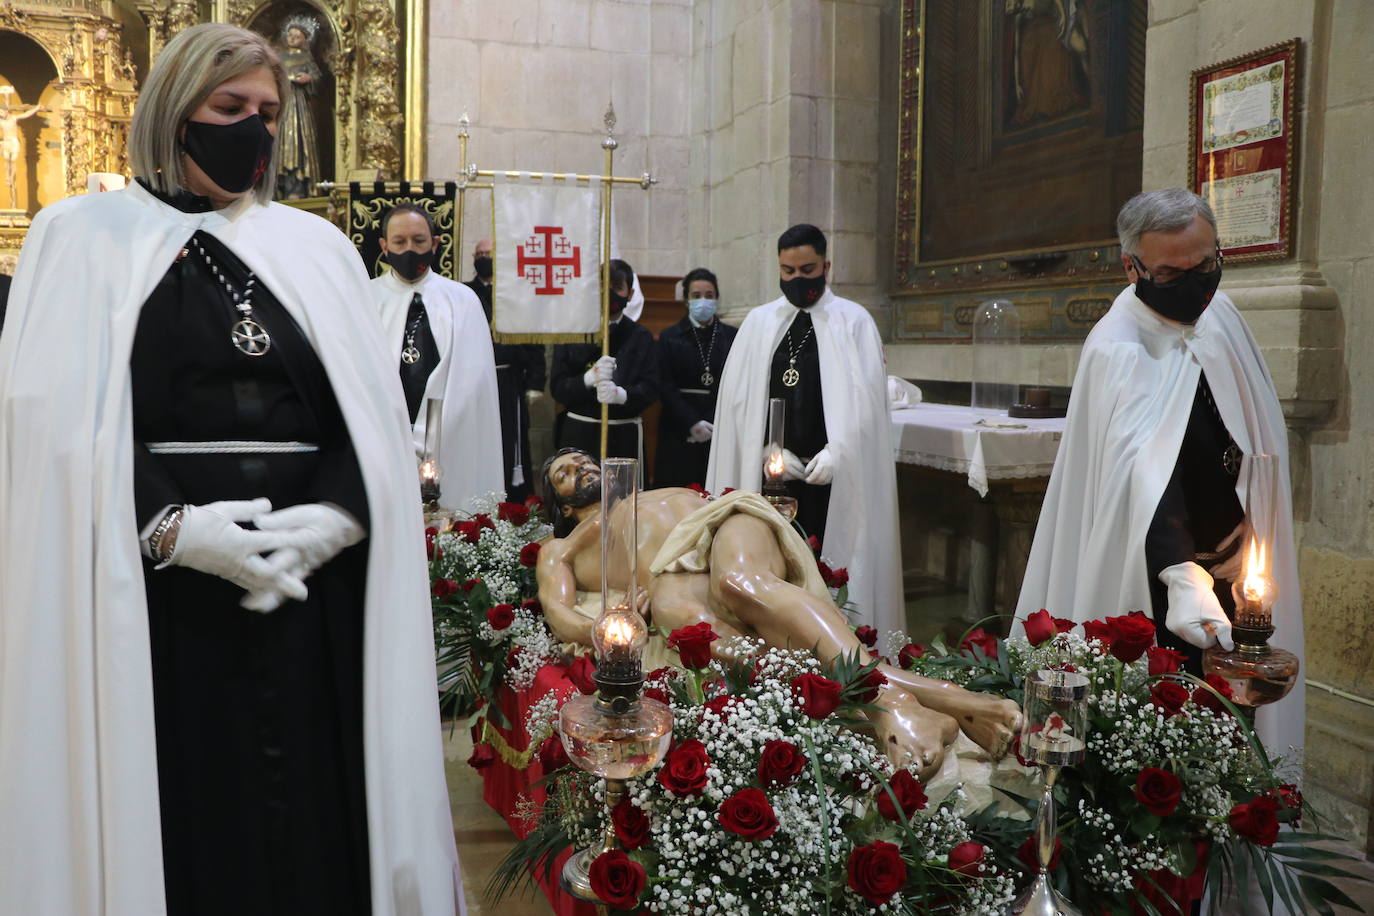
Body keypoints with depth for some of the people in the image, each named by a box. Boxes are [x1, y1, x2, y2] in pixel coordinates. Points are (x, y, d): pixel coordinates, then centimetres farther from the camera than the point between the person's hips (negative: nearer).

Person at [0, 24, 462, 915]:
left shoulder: (317, 245, 14)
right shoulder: (87, 235, 7)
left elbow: (375, 416, 7)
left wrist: (336, 516, -11)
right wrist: (169, 527, -16)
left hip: (315, 589, 3)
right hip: (159, 594, -2)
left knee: (315, 804, 5)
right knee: (184, 814, 1)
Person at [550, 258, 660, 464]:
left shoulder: (641, 337, 7)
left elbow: (650, 389, -2)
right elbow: (557, 387, 0)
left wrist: (621, 394, -22)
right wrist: (589, 378, -18)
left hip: (624, 436, 0)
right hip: (579, 433, 0)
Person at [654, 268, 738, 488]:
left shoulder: (732, 336, 8)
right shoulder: (670, 337, 6)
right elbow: (666, 387, -1)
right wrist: (692, 422, -12)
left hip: (723, 432, 1)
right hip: (680, 432, -1)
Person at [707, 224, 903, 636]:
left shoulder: (854, 321, 5)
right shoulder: (758, 322, 14)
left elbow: (864, 397, -4)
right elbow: (739, 397, 8)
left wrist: (836, 452, -16)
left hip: (833, 474, -2)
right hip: (770, 472, 2)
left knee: (833, 567, -3)